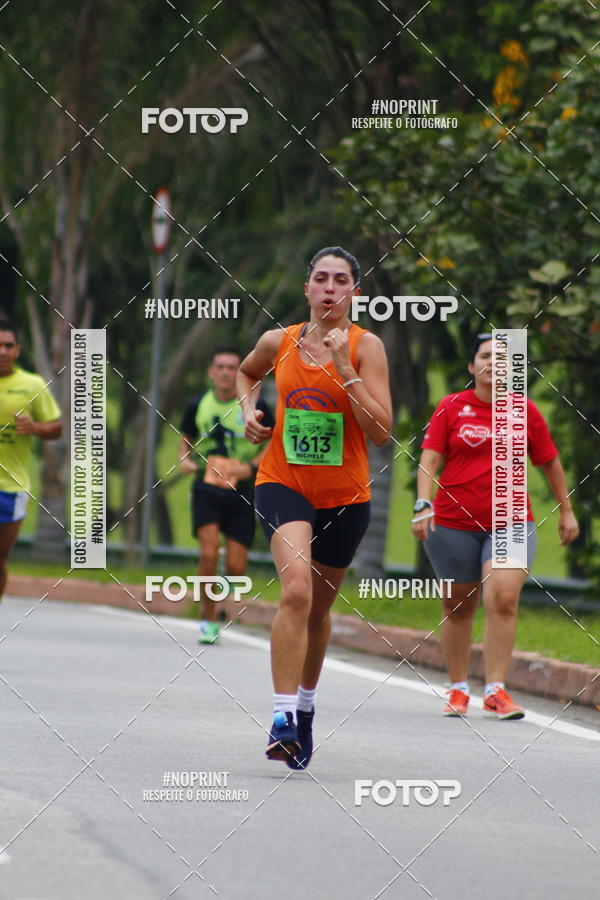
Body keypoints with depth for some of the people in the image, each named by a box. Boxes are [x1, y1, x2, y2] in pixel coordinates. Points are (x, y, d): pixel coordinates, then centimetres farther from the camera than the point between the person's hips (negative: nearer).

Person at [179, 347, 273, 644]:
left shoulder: (255, 407, -3)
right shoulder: (197, 406, 3)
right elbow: (186, 439, 18)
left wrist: (251, 466, -11)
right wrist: (185, 460, -3)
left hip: (242, 491, 0)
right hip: (207, 488, 0)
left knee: (236, 567, -3)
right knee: (209, 553, -19)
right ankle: (207, 616, -1)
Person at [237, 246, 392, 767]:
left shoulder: (366, 347, -7)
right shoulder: (279, 342, 1)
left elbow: (381, 432, -15)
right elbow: (247, 373, 26)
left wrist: (345, 371, -21)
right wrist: (249, 409, 7)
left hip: (345, 494, 1)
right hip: (283, 483, -1)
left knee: (318, 606, 16)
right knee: (296, 588, -25)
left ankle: (305, 706, 41)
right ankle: (283, 720, -29)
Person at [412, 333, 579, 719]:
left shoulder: (526, 412, 6)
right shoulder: (452, 408, 3)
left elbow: (551, 463, 16)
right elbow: (429, 459, -2)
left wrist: (567, 511, 21)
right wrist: (424, 505, -16)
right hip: (454, 523, 0)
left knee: (504, 598, -17)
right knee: (457, 606, 6)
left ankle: (496, 691, -13)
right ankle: (458, 690, 21)